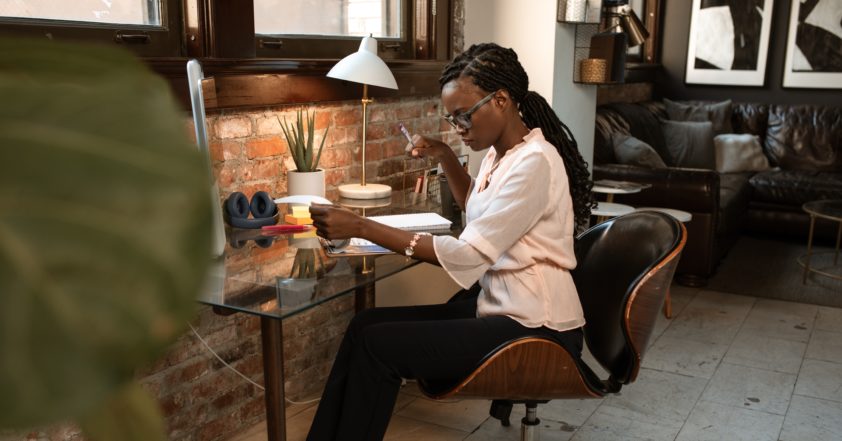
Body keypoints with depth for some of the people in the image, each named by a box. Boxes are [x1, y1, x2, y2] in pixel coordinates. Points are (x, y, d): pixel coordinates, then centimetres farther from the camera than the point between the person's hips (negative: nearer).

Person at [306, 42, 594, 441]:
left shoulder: (534, 161, -20)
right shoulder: (499, 153, 8)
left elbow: (468, 254, -26)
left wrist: (361, 227, -27)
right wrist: (445, 158, 12)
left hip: (533, 327, -9)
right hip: (494, 303, 9)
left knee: (379, 346, -16)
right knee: (366, 324, -4)